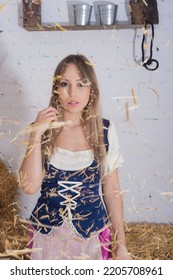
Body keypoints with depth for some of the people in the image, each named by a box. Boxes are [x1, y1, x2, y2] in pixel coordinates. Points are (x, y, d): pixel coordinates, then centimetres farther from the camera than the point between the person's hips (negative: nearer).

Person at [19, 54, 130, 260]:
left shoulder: (105, 131, -7)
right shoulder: (42, 129, -6)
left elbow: (112, 190, -1)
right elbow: (30, 187, -15)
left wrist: (121, 244, 1)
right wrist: (36, 134, -21)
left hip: (92, 234, 0)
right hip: (47, 233, 1)